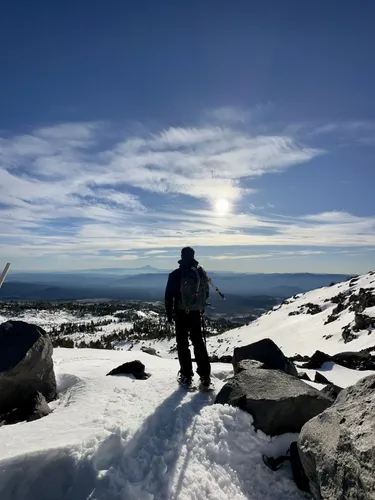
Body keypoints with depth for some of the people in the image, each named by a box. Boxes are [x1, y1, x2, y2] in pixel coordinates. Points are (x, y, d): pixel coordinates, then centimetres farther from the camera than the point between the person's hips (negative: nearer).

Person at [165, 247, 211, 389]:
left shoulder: (175, 275, -13)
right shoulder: (201, 273, -3)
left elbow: (169, 296, -10)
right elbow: (206, 294, 7)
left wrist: (169, 313, 1)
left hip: (181, 314, -3)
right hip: (196, 314, 3)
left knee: (182, 344, 10)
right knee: (199, 343, 13)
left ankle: (186, 376, 16)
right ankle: (205, 375, 13)